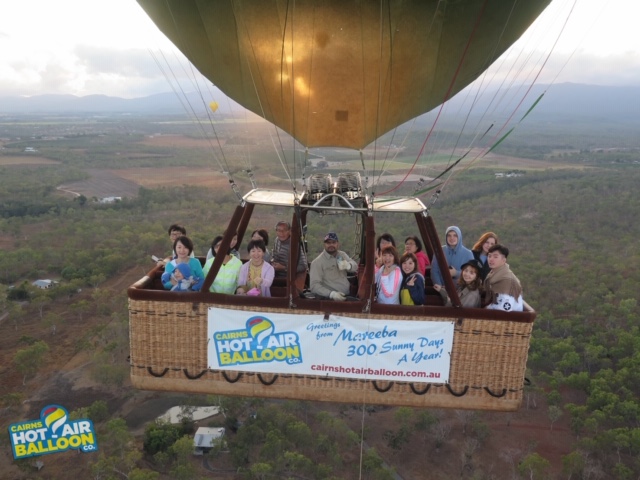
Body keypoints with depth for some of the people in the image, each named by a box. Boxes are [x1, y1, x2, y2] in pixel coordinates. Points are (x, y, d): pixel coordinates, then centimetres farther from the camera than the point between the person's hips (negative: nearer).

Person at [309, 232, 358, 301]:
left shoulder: (342, 254, 13)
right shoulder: (317, 262, -7)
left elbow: (355, 266, 2)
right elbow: (314, 286, -13)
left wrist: (348, 265, -22)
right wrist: (331, 294, -27)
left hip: (348, 295, 7)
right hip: (329, 299, -7)